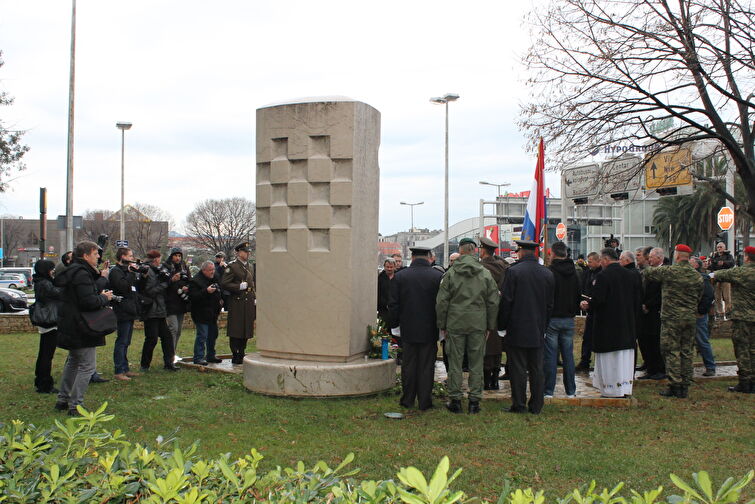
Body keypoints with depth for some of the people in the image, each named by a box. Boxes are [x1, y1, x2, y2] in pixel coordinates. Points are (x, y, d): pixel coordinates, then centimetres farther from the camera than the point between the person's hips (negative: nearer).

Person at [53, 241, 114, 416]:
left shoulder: (72, 271, 13)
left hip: (71, 327, 11)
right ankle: (75, 405, -3)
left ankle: (63, 400, 31)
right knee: (87, 365, -5)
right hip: (81, 328, -11)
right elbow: (89, 302, -28)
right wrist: (105, 298, -11)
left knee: (73, 362, 22)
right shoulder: (81, 274, -20)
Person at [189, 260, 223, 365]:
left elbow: (219, 293, 30)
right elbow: (193, 296, -22)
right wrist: (206, 291, -29)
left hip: (213, 314, 8)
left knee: (213, 335, 14)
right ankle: (198, 358, -1)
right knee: (202, 335, -8)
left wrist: (220, 299, 12)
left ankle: (211, 356, 25)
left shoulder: (214, 279, 14)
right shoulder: (196, 281, -12)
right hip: (201, 315, -8)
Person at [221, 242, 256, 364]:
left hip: (249, 303, 7)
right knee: (236, 330, -3)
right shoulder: (232, 266, -7)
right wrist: (239, 286, -18)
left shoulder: (249, 266, 16)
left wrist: (254, 298, 15)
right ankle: (236, 357, 5)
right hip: (237, 303, -7)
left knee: (247, 330, 10)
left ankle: (242, 354, 21)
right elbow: (224, 284, -12)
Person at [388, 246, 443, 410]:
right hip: (429, 330, -1)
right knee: (426, 366, 6)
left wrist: (394, 323, 10)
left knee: (408, 365, 10)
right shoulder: (438, 276, -7)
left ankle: (407, 400, 17)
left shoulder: (399, 276, -4)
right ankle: (424, 402, 10)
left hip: (408, 329, 1)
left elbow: (393, 304, -1)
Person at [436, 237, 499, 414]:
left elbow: (441, 302, -2)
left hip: (455, 325, -1)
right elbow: (493, 302, 5)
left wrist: (442, 325, 6)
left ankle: (455, 399, 10)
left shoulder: (450, 274, -2)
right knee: (476, 364, 7)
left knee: (455, 363, 6)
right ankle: (474, 401, 10)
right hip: (478, 325, 1)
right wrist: (490, 326, 12)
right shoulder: (486, 274, 3)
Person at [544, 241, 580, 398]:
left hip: (552, 319, -5)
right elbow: (579, 295, 15)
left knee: (550, 356, -1)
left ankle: (548, 391, 2)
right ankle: (571, 391, 16)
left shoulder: (549, 272, -13)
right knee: (568, 356, 11)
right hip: (569, 320, 6)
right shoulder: (574, 272, 8)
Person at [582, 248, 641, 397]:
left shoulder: (603, 276, -16)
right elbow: (638, 299, 8)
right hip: (627, 323, 6)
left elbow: (598, 300, -20)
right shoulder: (632, 275, 5)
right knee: (625, 357, 13)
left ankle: (612, 389, 6)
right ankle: (625, 388, 18)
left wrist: (587, 304, -1)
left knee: (610, 357, 2)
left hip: (608, 325, -6)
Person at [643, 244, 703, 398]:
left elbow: (647, 272, 1)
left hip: (672, 318, -5)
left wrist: (643, 270, 24)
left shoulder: (668, 271, -11)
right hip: (691, 318, 5)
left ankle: (675, 386, -3)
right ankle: (685, 387, 14)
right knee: (686, 352, 10)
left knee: (671, 351, -1)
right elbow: (699, 298, 14)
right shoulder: (697, 276, 6)